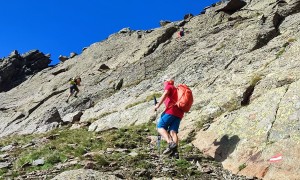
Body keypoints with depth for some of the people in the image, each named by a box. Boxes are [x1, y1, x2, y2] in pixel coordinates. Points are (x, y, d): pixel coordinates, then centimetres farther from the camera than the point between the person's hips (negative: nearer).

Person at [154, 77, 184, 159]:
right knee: (173, 131, 0)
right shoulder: (177, 90, 34)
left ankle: (170, 143, -27)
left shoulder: (169, 87, 10)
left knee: (160, 127, -6)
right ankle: (175, 151, -16)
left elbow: (165, 94, -10)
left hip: (171, 110, -7)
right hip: (179, 113, 7)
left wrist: (158, 105, -14)